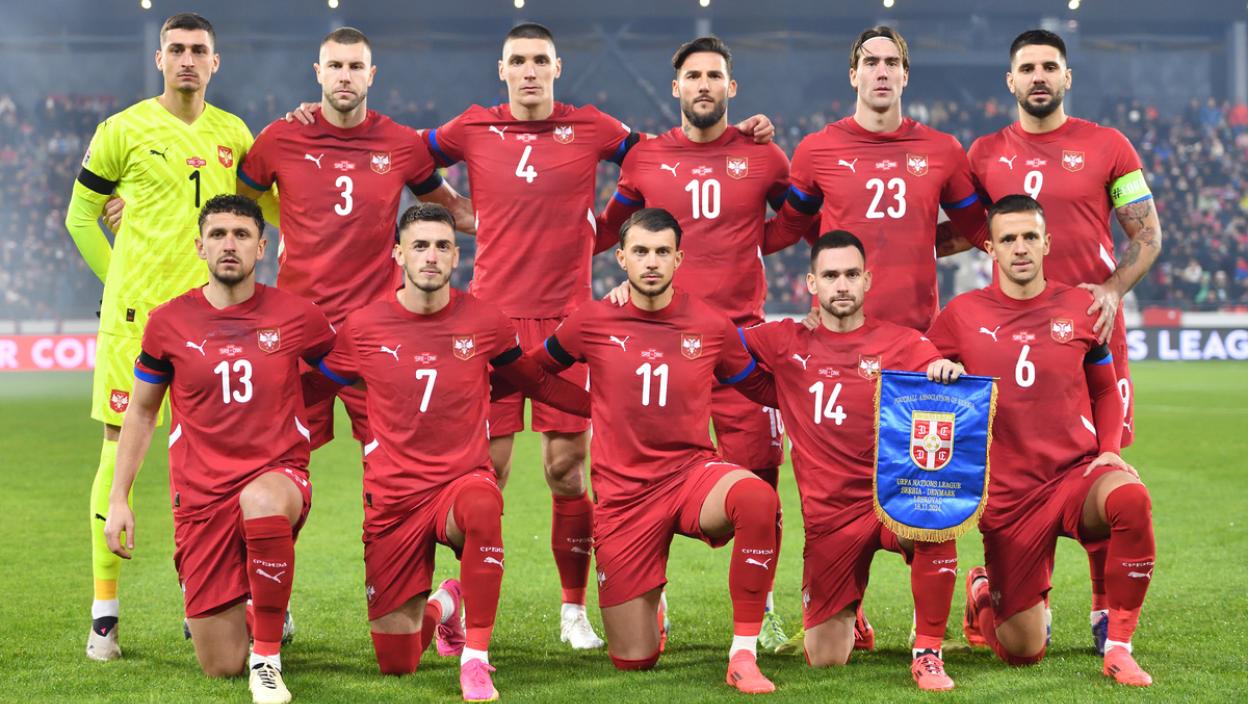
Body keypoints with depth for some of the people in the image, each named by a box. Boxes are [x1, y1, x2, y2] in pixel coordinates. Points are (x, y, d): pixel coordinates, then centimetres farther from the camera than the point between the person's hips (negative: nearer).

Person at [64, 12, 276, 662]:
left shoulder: (233, 135, 10)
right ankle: (104, 614, 1)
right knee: (120, 449, -5)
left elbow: (276, 208, 20)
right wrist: (120, 279, 4)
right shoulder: (124, 130, 0)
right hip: (134, 313, -3)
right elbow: (81, 214, 8)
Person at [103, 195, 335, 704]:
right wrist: (118, 499, 8)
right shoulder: (169, 322, 2)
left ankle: (267, 658, -23)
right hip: (201, 495, 2)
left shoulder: (297, 316, -1)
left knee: (261, 501, -43)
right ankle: (243, 613, 37)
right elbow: (140, 412, 13)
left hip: (279, 474, -1)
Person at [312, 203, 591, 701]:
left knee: (481, 505, -42)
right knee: (396, 663, 2)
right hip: (393, 496, 1)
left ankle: (475, 658, -29)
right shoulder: (364, 327, -2)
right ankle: (442, 606, 40)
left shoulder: (484, 323, -2)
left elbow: (537, 382, 14)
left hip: (462, 479, -1)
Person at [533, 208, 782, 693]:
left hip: (693, 471, 0)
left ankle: (744, 655, -27)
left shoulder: (710, 326, 0)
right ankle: (648, 606, 39)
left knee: (759, 498, -38)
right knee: (634, 662, 0)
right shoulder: (592, 322, -1)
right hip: (623, 493, 0)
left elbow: (766, 390, 13)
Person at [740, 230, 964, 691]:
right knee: (824, 660, 2)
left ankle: (928, 652, -18)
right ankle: (843, 614, 41)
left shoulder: (902, 342, 3)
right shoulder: (788, 343, 6)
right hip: (828, 515, 2)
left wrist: (949, 371, -31)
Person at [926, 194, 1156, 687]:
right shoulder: (962, 315, 2)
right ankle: (982, 594, 39)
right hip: (1007, 494, 0)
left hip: (1078, 473, 0)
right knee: (1023, 653, 0)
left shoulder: (1080, 308, 4)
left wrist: (1109, 450, 0)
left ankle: (1118, 648, -21)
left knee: (1131, 498, -38)